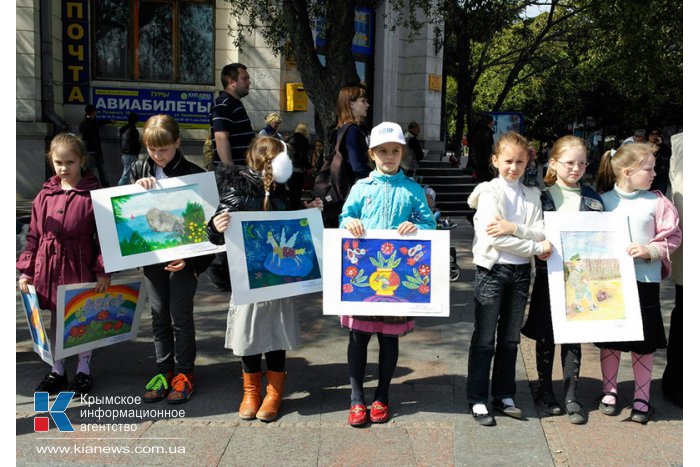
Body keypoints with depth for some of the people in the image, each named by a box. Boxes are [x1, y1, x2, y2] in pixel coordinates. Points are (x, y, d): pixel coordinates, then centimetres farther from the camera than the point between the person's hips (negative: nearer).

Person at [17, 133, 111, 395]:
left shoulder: (94, 195, -8)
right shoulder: (45, 195, 5)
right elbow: (33, 235, 9)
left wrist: (103, 271, -12)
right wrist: (25, 270, 5)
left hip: (81, 268, -4)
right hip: (49, 269, 4)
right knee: (55, 320, 16)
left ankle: (83, 370, 28)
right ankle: (57, 371, 31)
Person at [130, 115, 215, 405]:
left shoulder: (193, 173, -10)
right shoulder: (139, 171, 4)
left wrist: (191, 259, -16)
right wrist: (138, 188, -15)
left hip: (183, 257, -4)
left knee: (181, 317, 5)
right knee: (159, 316, 13)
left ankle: (184, 373, 20)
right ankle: (163, 370, 26)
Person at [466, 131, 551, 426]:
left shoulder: (531, 195, 9)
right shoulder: (489, 193, -6)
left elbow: (542, 233, -3)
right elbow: (496, 239, -17)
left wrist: (514, 228, -20)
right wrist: (536, 248, -13)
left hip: (520, 271, 5)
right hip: (492, 270, -5)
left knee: (510, 338, 12)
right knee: (484, 338, 1)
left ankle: (504, 396, 24)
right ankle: (477, 399, 11)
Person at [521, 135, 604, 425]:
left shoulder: (592, 198, 3)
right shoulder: (541, 197, -2)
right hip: (548, 274, -1)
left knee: (573, 336, 7)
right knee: (545, 335, 9)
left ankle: (571, 396, 19)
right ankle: (545, 391, 25)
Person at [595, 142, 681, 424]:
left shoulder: (656, 201, -2)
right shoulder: (603, 200, -1)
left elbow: (672, 236, 1)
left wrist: (651, 249, -14)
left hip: (644, 280, 0)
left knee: (644, 342, 7)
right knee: (609, 339, 11)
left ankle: (641, 398, 23)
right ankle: (609, 391, 29)